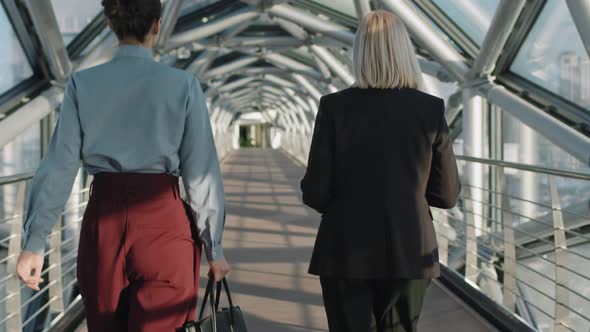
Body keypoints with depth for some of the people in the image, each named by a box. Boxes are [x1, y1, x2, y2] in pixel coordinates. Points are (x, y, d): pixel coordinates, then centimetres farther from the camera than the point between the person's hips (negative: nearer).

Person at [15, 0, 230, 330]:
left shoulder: (83, 84, 2)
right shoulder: (183, 84, -4)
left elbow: (59, 167, -2)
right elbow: (201, 172, -3)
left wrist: (35, 241, 2)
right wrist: (214, 246, 5)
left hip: (103, 220, 3)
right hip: (162, 221, -3)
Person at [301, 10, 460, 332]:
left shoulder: (334, 107, -9)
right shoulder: (431, 110, -5)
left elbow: (315, 194, -8)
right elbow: (447, 194, -1)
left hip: (347, 253, -1)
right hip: (408, 253, 2)